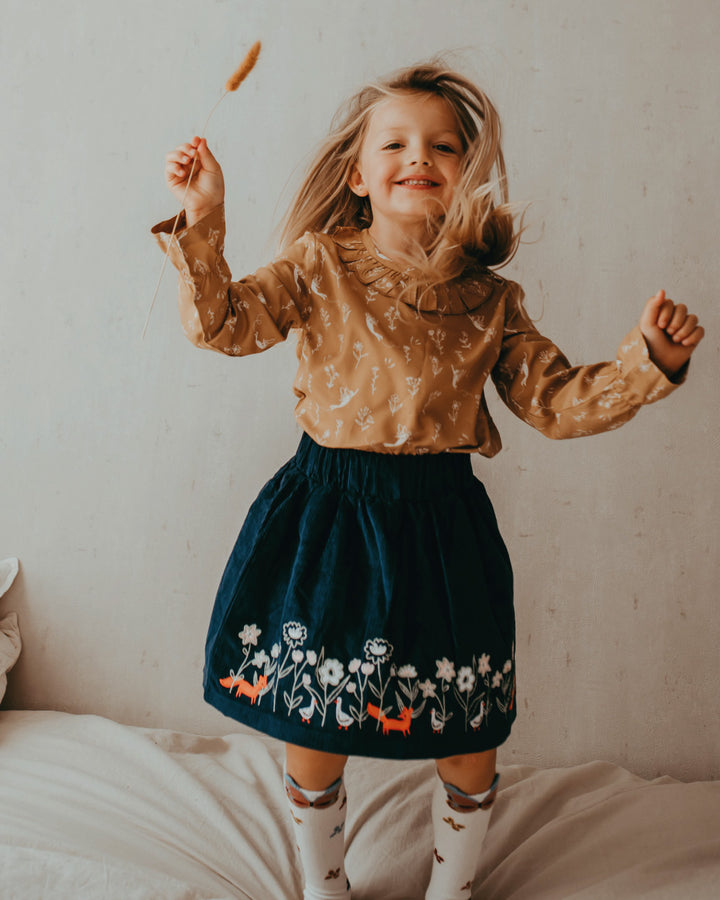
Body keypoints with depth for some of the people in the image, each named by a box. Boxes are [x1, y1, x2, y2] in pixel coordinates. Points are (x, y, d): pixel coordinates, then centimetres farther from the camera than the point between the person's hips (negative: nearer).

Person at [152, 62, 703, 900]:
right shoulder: (319, 265, 0)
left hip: (442, 524, 1)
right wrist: (202, 223, -18)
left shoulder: (490, 300, 3)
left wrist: (649, 358, -6)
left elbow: (557, 402, 4)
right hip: (329, 516, 0)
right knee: (312, 734, 12)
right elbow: (226, 323, -8)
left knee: (470, 741, 12)